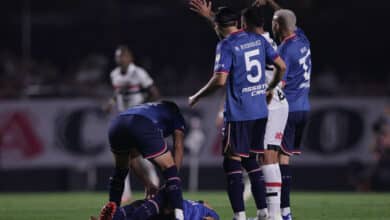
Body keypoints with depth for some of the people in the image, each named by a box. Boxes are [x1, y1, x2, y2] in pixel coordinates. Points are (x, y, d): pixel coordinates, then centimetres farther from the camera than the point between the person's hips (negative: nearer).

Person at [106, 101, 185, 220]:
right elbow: (178, 148, 19)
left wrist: (147, 183, 43)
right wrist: (172, 179, 17)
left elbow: (133, 159, 43)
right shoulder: (176, 115, 34)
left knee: (120, 170, 31)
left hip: (116, 124, 5)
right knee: (169, 169, 5)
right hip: (143, 127, -5)